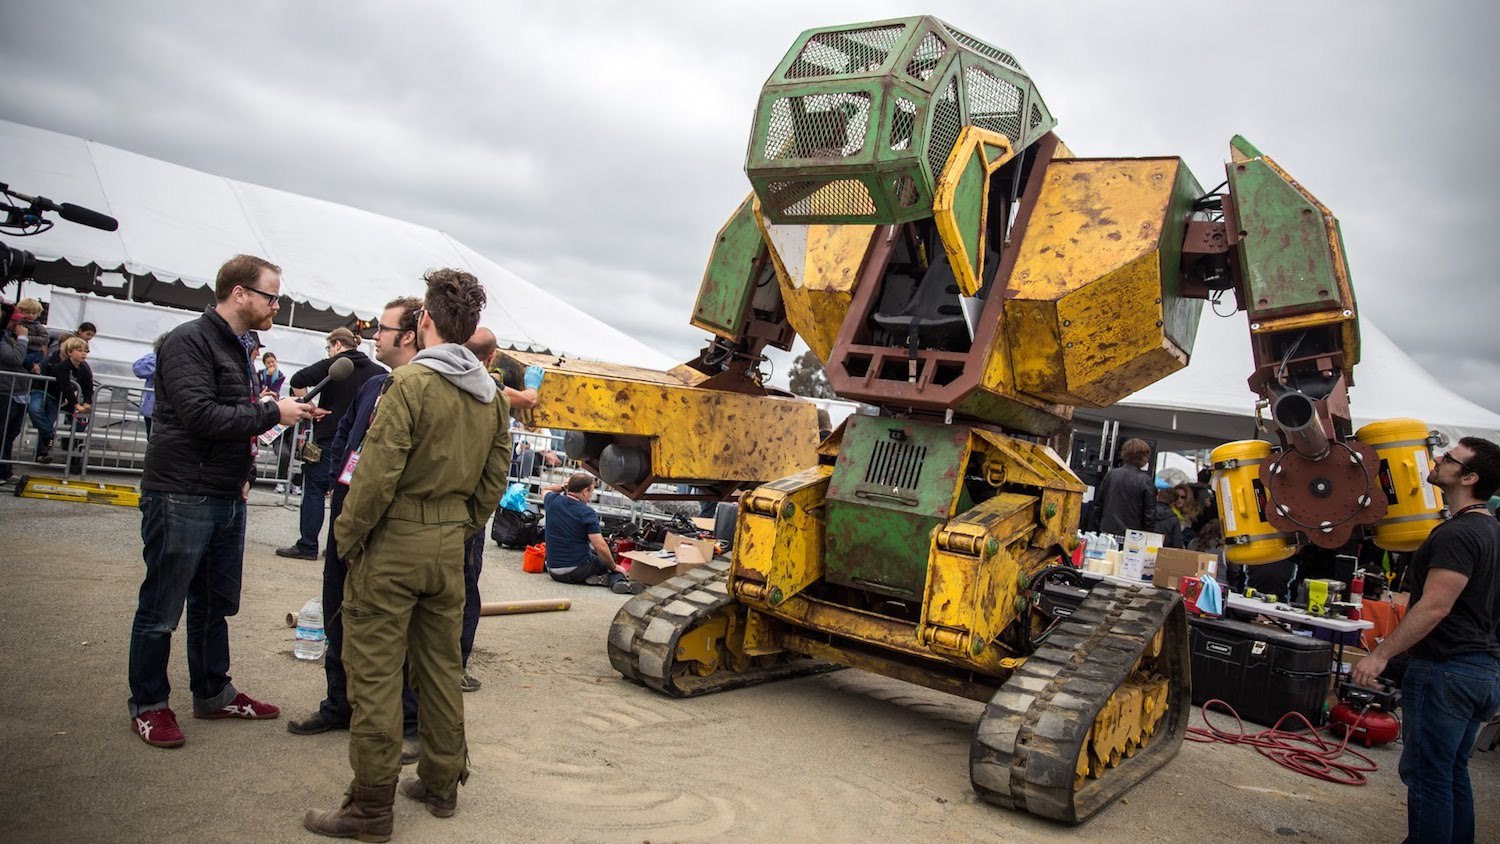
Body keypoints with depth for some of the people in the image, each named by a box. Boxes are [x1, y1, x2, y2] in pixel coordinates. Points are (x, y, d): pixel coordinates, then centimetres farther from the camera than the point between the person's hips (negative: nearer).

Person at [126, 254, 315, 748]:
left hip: (228, 498, 9)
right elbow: (201, 415, -23)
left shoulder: (238, 347, 15)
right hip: (181, 497, -9)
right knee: (161, 610, 4)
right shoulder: (189, 341, -12)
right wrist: (272, 413, -17)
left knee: (215, 605, 17)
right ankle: (148, 705, 18)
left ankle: (213, 694, 30)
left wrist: (244, 472, 8)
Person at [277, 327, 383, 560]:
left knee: (314, 490, 4)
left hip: (328, 438, -4)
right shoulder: (377, 371, 4)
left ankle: (307, 546, 5)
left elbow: (298, 381, -18)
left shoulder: (332, 365, -7)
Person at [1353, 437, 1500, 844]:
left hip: (1446, 669, -10)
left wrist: (1382, 654, -20)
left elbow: (1435, 607, -23)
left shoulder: (1458, 533, -18)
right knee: (1453, 772, 17)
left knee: (1426, 774, -3)